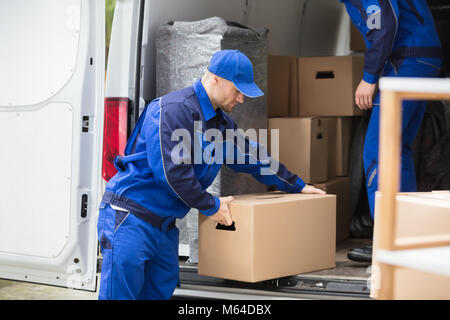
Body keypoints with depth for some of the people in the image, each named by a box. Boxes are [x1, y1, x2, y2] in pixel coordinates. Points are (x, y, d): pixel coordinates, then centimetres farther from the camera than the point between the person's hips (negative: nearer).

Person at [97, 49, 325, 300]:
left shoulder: (222, 122, 14)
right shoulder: (174, 109, -17)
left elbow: (252, 158, 26)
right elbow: (172, 171, -22)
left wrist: (298, 186, 30)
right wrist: (211, 206, -11)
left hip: (165, 227, 9)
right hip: (131, 217, -9)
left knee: (160, 292, 9)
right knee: (121, 294, -10)